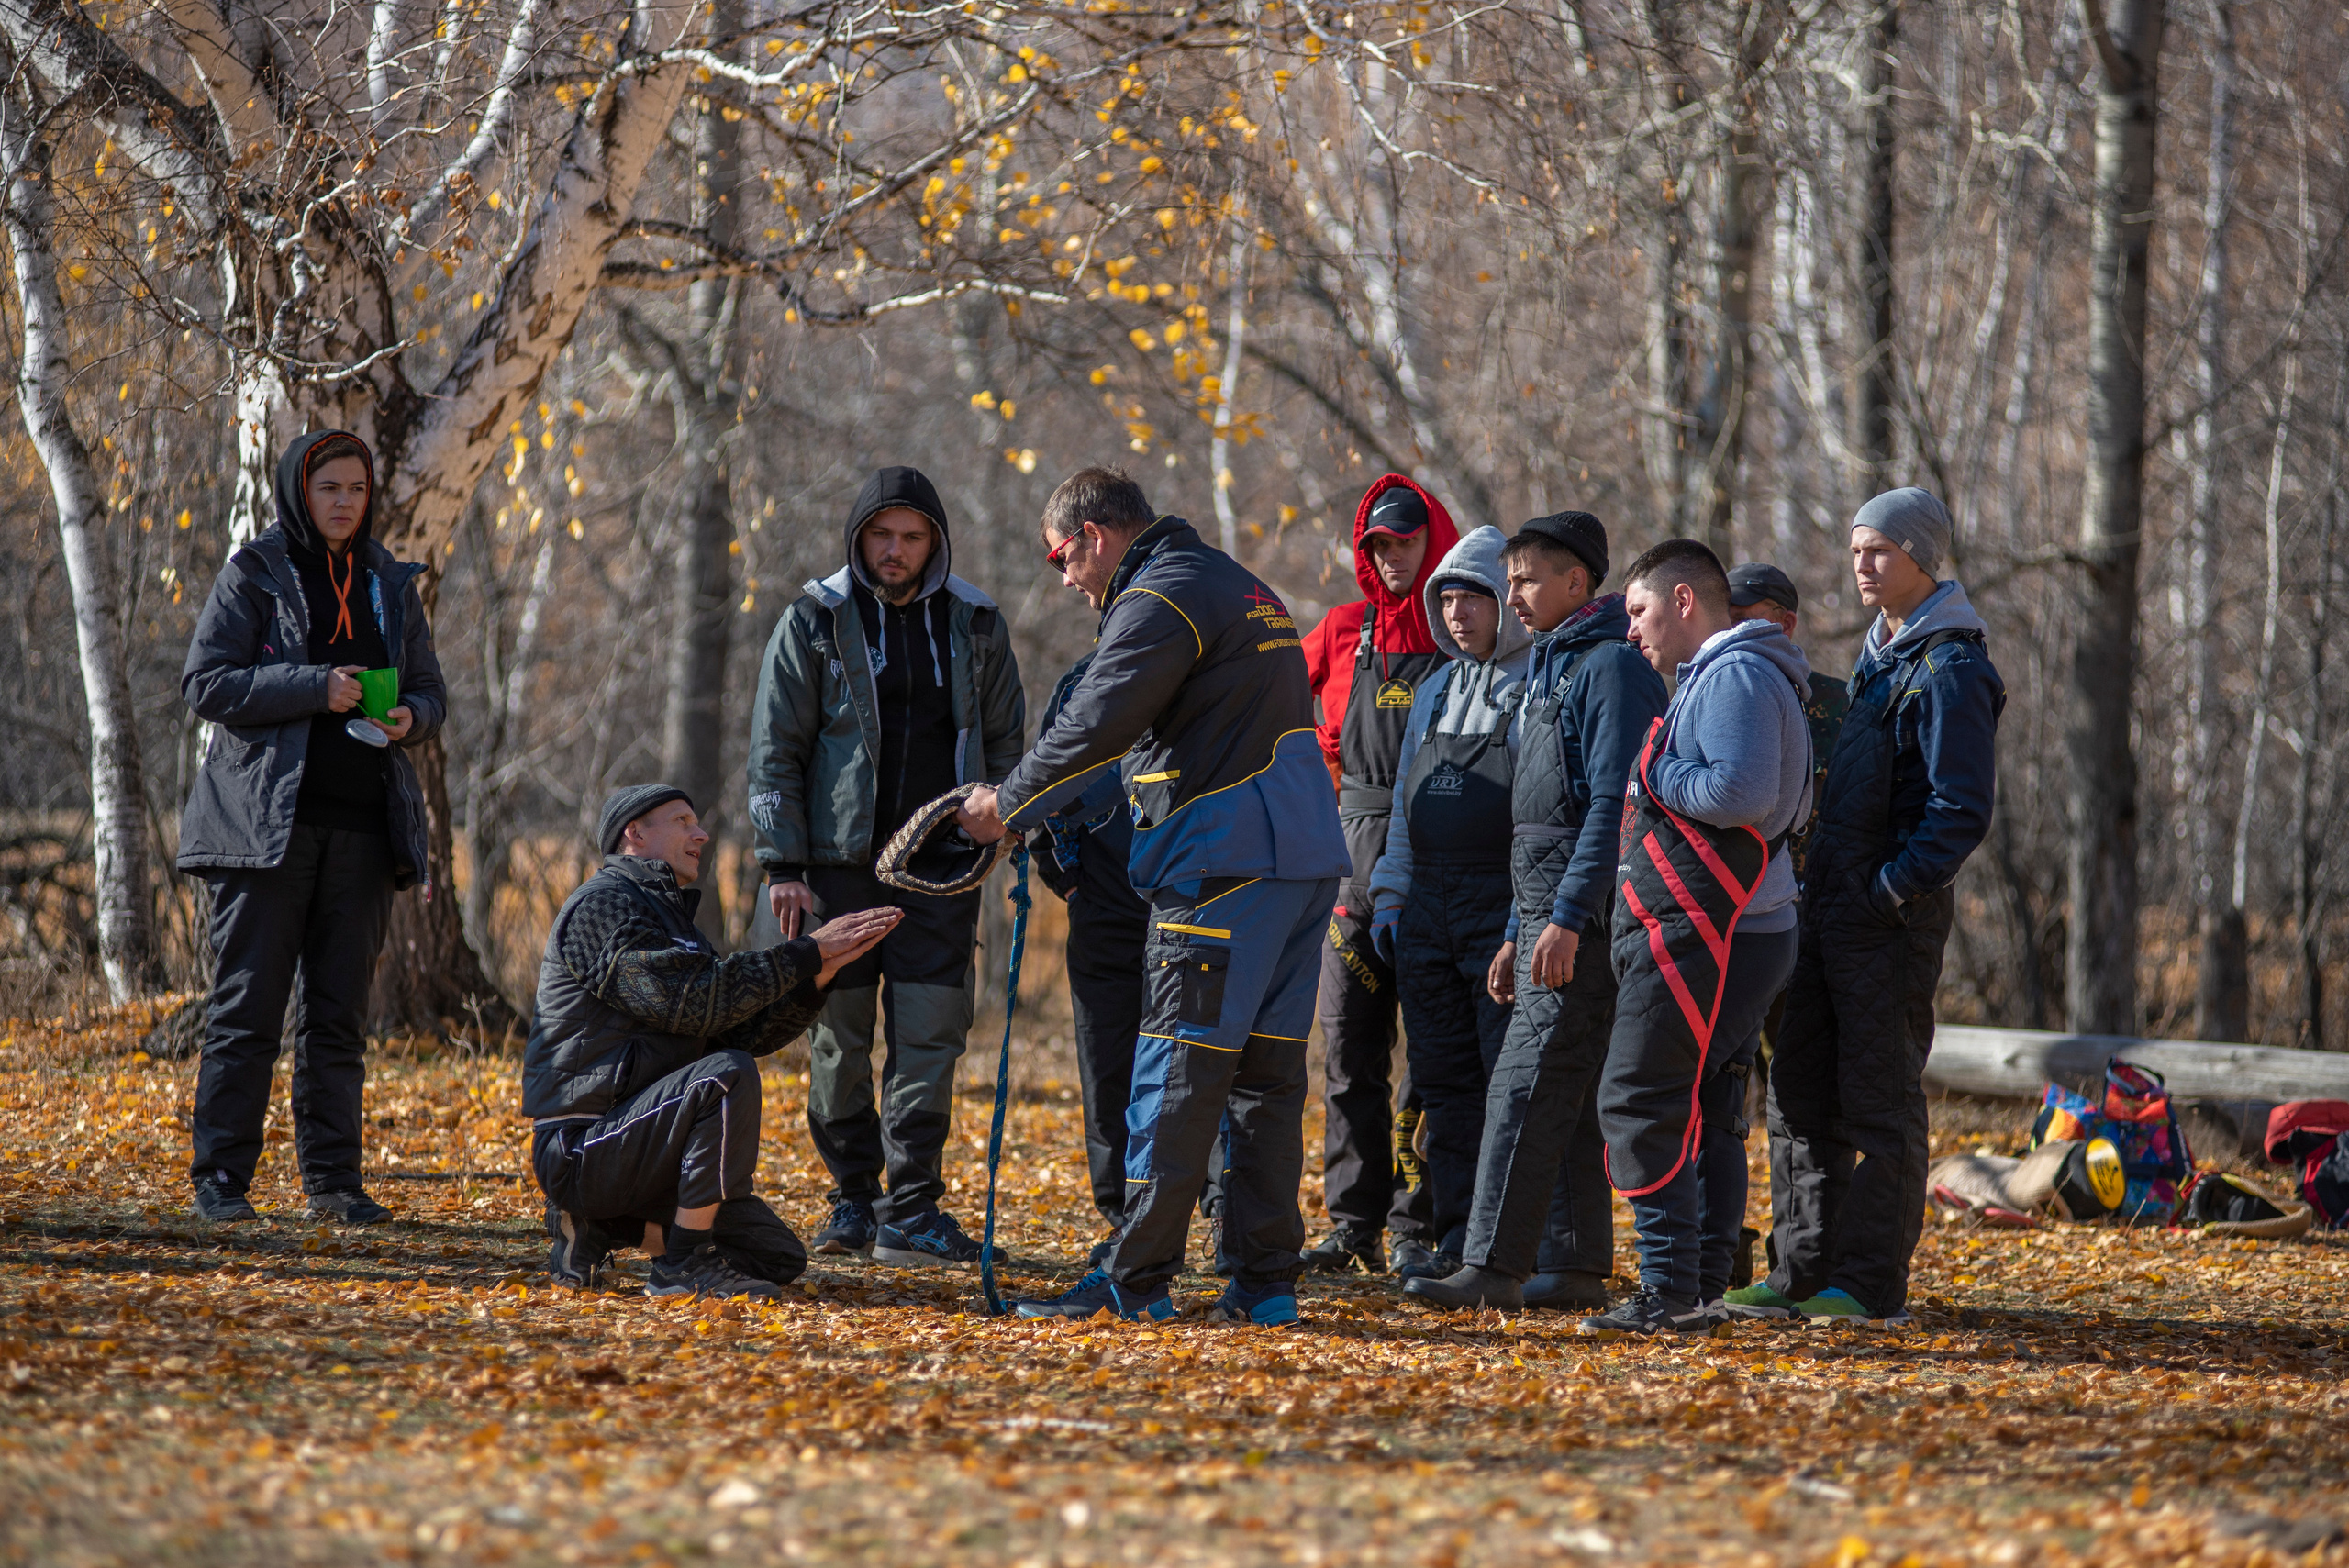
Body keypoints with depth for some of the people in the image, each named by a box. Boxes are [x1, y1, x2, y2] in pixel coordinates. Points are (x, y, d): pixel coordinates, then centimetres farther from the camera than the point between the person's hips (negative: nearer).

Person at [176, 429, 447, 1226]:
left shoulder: (390, 585, 14)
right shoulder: (254, 574, 0)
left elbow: (430, 690, 19)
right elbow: (205, 682, -7)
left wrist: (409, 717, -6)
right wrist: (314, 689, -17)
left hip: (361, 823, 4)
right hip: (266, 820, -4)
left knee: (340, 1011, 5)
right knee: (248, 1006, -5)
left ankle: (332, 1178, 9)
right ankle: (220, 1177, -1)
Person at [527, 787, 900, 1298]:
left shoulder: (665, 913, 23)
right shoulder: (602, 905, -9)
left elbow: (743, 1032, 13)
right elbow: (686, 1002, -21)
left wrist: (817, 975, -2)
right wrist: (806, 953, -16)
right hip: (580, 1146, -10)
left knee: (779, 1258, 5)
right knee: (729, 1075, -30)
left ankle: (598, 1227, 12)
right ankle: (684, 1265, -23)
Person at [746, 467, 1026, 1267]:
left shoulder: (974, 625, 8)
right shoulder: (815, 623, 2)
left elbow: (1004, 743, 14)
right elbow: (775, 752, 1)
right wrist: (783, 866, -6)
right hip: (838, 865, -1)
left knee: (930, 1036, -5)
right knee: (839, 1037, 3)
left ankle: (911, 1211, -4)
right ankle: (853, 1198, 14)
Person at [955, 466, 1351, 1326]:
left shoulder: (1160, 601, -8)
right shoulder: (1240, 588, 23)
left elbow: (1092, 730, -15)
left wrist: (1006, 807, -1)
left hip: (1227, 866, -9)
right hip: (1304, 856, 9)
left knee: (1179, 1069, -7)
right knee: (1267, 1070, 9)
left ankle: (1135, 1280, -6)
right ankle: (1265, 1281, 7)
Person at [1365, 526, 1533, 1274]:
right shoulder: (1436, 691, 19)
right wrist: (1390, 892, 17)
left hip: (1508, 907, -8)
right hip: (1428, 910, 8)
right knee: (1444, 1081, 7)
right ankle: (1460, 1244, 12)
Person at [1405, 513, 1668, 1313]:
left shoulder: (1613, 668, -11)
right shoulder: (1553, 669, 21)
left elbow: (1612, 805, -20)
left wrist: (1567, 919, -25)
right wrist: (1517, 933, 24)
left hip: (1584, 918, -10)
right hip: (1548, 915, 10)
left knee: (1527, 1088, -14)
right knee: (1567, 1097, 10)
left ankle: (1492, 1268, -18)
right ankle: (1572, 1268, 12)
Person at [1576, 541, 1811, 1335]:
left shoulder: (1735, 676, -12)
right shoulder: (1710, 677, 21)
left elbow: (1742, 792, -24)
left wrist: (1652, 773, -12)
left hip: (1700, 939, -11)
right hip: (1733, 935, 11)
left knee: (1639, 1104, -10)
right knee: (1707, 1114, 12)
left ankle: (1669, 1291, -11)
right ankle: (1702, 1288, 14)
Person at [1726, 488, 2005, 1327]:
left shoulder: (1951, 669, -11)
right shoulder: (1878, 656, 18)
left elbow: (1962, 811, -18)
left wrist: (1891, 889, -20)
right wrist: (1820, 887, 14)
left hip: (1892, 915, -9)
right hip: (1828, 906, 9)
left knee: (1879, 1100, -5)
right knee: (1801, 1094, 10)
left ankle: (1872, 1283, -2)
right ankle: (1804, 1272, 15)